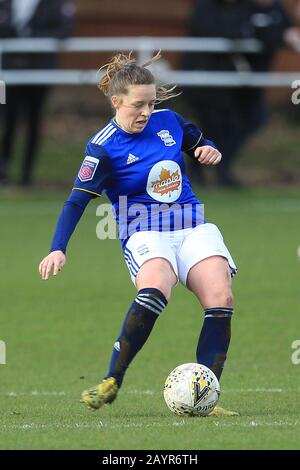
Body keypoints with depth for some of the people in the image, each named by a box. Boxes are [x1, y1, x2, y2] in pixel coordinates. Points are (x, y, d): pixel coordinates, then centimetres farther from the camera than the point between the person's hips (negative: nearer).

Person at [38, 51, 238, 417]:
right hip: (145, 233, -5)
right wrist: (58, 249, -20)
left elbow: (199, 146, 24)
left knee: (220, 297, -20)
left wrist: (210, 153, 0)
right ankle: (112, 382, -24)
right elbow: (78, 200, -9)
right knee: (154, 291, -36)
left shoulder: (168, 121, 5)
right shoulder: (104, 147, -8)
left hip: (192, 226, 5)